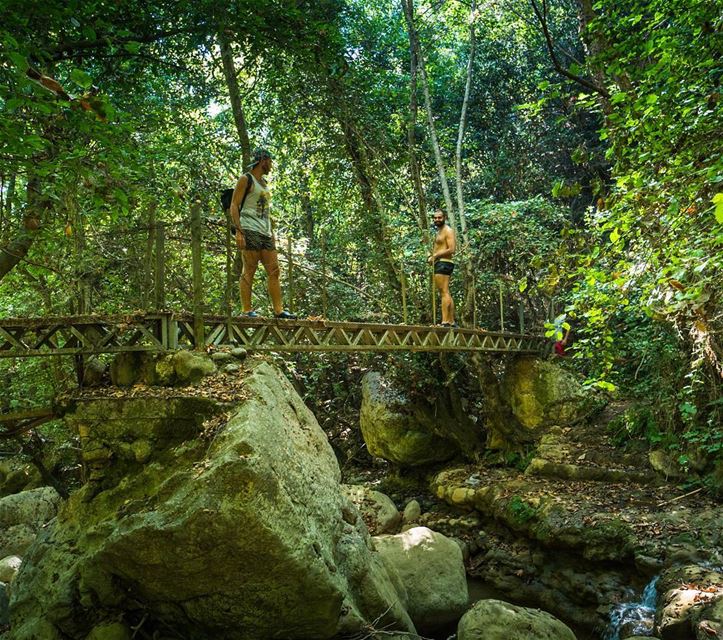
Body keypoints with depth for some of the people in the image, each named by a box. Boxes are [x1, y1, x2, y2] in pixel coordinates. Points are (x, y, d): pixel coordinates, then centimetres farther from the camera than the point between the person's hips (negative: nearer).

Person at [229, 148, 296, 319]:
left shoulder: (265, 183, 23)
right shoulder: (246, 180, 0)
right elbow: (234, 206, -7)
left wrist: (272, 233, 19)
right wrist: (238, 231, -17)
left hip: (265, 234, 8)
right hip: (250, 231, -8)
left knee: (274, 271, 2)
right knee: (249, 271, -8)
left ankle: (278, 310, 3)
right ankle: (246, 310, -4)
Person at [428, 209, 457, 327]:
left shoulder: (448, 231, -7)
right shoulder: (439, 232, 23)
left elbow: (451, 249, -18)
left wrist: (435, 255, -15)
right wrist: (432, 257, 10)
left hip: (444, 263, -11)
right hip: (439, 264, 11)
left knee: (444, 292, -14)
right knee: (446, 293, 12)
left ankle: (445, 321, -18)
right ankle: (452, 321, 17)